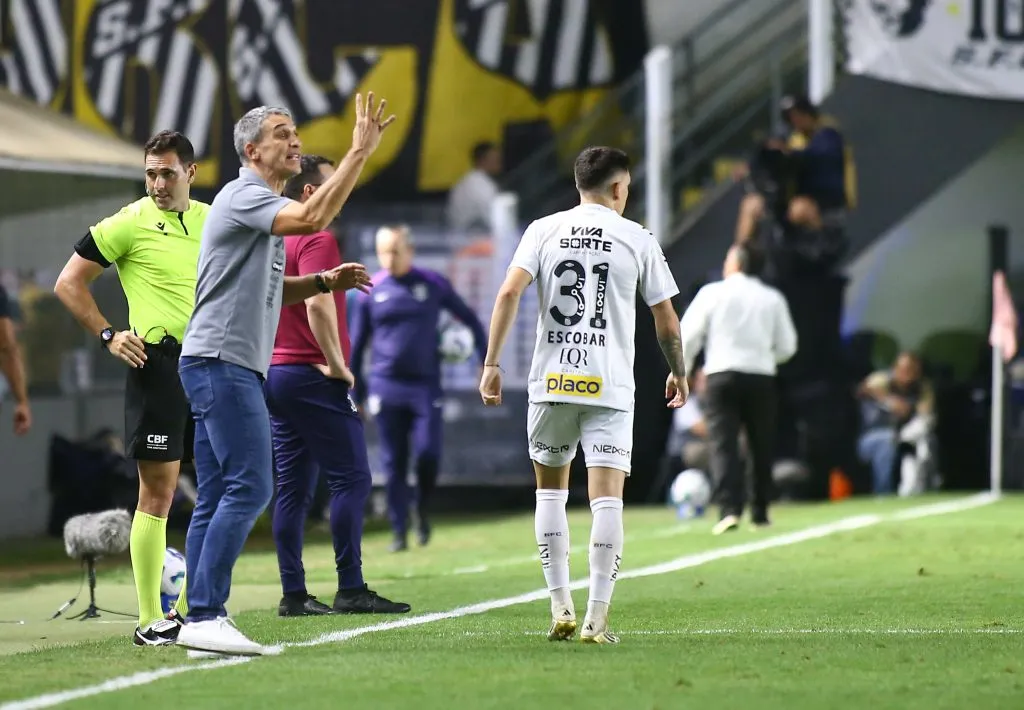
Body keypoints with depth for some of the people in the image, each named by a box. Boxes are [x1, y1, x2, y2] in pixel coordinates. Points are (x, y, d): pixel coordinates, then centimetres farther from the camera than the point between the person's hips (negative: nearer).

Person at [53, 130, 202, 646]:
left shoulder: (210, 220, 12)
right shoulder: (130, 223, -5)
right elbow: (68, 283, -2)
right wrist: (108, 335, -9)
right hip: (158, 362, -6)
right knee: (157, 491, -6)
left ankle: (189, 609, 18)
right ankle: (149, 620, -3)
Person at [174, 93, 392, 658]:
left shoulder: (264, 206, 22)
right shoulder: (243, 196, -10)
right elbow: (312, 219, -28)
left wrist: (324, 281, 14)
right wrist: (359, 152, -26)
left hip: (231, 367, 11)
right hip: (221, 361, -11)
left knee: (217, 497, 7)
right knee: (248, 487, -15)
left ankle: (201, 620, 6)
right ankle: (205, 617, -17)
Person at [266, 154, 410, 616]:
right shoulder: (317, 239, -11)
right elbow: (317, 304, -23)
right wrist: (336, 363, -16)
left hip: (276, 373, 9)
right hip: (314, 376, -9)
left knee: (293, 487, 7)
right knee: (352, 479, -7)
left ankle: (293, 593, 5)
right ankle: (350, 589, -10)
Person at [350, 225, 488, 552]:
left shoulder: (433, 284, 3)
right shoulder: (370, 291, 4)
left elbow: (470, 319, 13)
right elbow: (357, 345, 11)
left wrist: (486, 360, 8)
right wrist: (357, 392, 10)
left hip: (426, 385, -1)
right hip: (386, 387, 1)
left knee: (428, 453, -13)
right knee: (393, 463, 0)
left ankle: (423, 509, 14)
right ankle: (399, 532, 7)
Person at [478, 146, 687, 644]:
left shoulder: (544, 230, 6)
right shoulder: (638, 239, 4)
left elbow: (509, 292, -7)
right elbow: (667, 321, 7)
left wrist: (492, 364, -5)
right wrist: (678, 374, 23)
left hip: (552, 379, 2)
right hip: (610, 386, -2)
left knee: (551, 487, 17)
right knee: (607, 497, -3)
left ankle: (560, 607, 13)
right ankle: (597, 617, -10)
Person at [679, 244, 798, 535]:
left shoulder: (713, 293, 1)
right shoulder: (773, 299, 7)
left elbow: (688, 335, -1)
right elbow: (787, 346, 9)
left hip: (722, 374, -2)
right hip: (761, 377, 2)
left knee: (723, 444, -6)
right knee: (761, 446, 13)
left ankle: (731, 509, -22)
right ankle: (760, 513, 17)